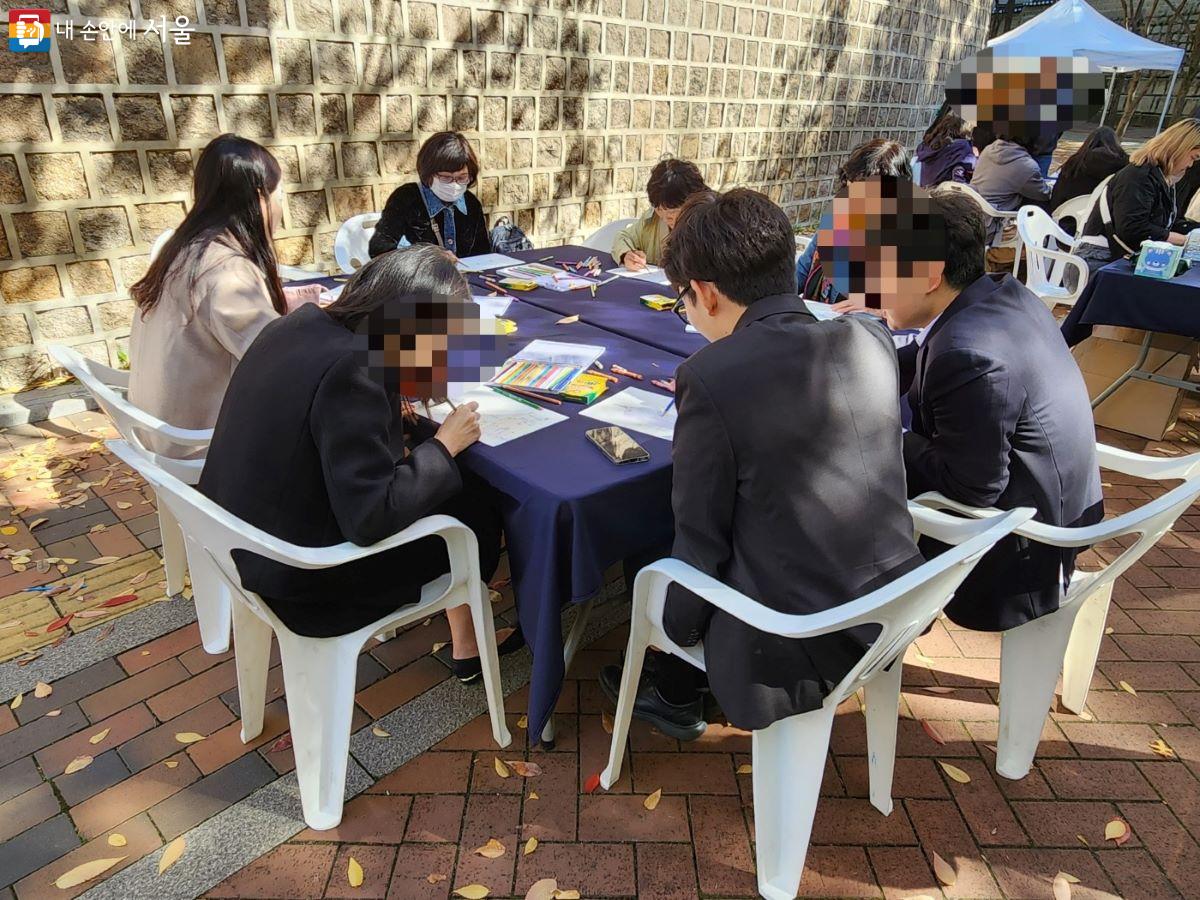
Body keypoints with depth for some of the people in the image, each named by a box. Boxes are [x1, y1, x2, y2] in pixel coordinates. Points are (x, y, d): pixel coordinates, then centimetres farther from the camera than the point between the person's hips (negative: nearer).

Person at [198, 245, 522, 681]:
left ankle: (465, 636, 29)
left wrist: (396, 421, 1)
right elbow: (370, 519, -30)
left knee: (455, 482, 15)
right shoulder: (351, 367, -29)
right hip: (303, 582, -8)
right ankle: (468, 645, 34)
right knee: (477, 504, 9)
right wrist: (444, 445, -18)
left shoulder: (302, 322, -2)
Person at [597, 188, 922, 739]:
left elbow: (701, 536, -13)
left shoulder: (711, 376, -21)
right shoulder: (872, 339, -3)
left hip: (793, 649, -6)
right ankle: (676, 691, 44)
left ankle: (674, 696, 43)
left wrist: (671, 627, 3)